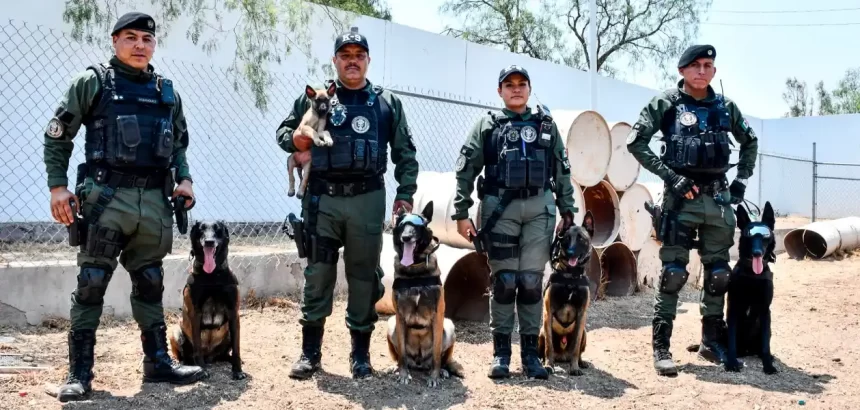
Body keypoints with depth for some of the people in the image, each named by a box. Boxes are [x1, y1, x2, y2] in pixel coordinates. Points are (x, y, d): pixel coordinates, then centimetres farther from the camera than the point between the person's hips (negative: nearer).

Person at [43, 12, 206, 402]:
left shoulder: (167, 91, 15)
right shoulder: (92, 82, 1)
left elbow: (178, 142, 23)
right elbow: (57, 136, 1)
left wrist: (183, 178, 7)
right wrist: (57, 186, -8)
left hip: (155, 201, 5)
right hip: (106, 197, -4)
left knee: (150, 284, 12)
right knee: (91, 284, -2)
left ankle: (158, 362, 21)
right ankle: (79, 373, 5)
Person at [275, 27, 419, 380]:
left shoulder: (387, 102, 10)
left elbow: (405, 152, 13)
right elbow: (283, 131, 14)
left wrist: (405, 193, 5)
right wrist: (294, 140, -9)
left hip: (368, 199, 0)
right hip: (321, 198, 0)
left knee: (364, 275, 6)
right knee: (317, 274, 2)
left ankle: (361, 352, 18)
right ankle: (310, 351, 12)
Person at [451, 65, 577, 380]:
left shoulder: (546, 125, 14)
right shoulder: (487, 125, 7)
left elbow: (562, 172, 15)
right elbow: (466, 171, 3)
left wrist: (567, 211, 9)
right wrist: (461, 213, -4)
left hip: (539, 208, 2)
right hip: (499, 208, -2)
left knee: (531, 280, 2)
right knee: (503, 280, 0)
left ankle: (530, 351, 10)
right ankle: (501, 351, 8)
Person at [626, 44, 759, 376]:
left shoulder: (725, 106, 10)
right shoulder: (666, 104, -3)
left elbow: (749, 142, 24)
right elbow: (635, 142, -9)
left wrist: (742, 179, 11)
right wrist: (669, 175, -15)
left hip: (719, 198, 5)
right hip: (681, 198, -5)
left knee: (719, 274, 10)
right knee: (673, 273, -6)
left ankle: (712, 342, 24)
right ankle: (661, 347, 1)